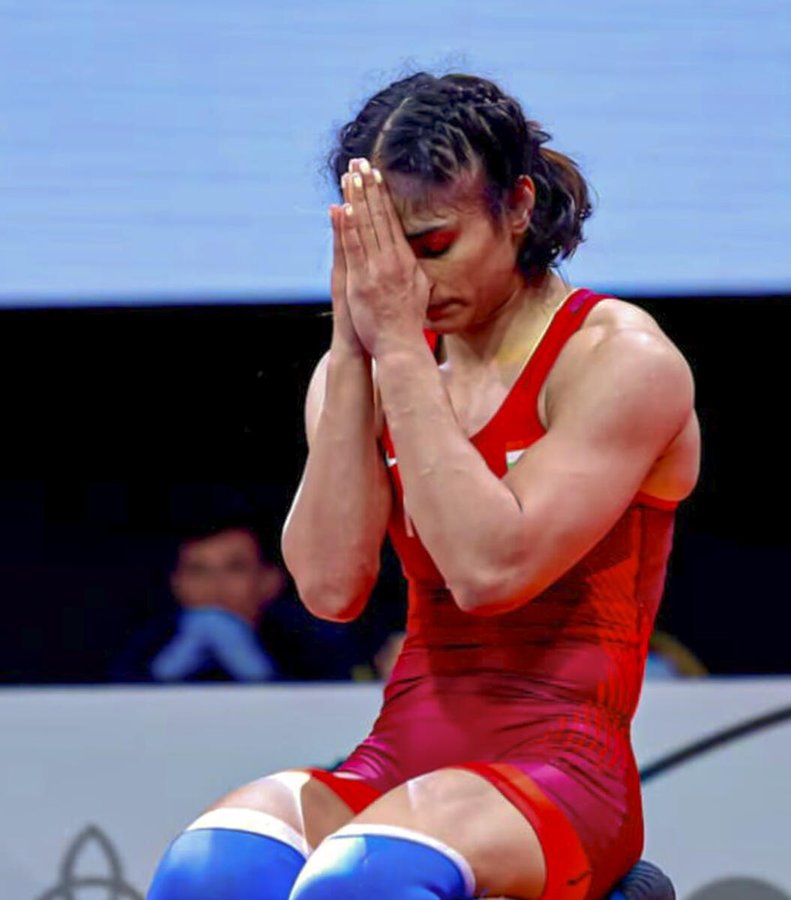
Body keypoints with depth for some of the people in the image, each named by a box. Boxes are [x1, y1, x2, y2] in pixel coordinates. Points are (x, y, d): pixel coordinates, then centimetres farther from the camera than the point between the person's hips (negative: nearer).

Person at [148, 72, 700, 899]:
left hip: (559, 769, -5)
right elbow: (331, 587, -4)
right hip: (396, 761, 5)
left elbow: (490, 569, -17)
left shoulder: (621, 359, -3)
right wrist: (353, 349, -6)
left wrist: (400, 346, -13)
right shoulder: (362, 372, 13)